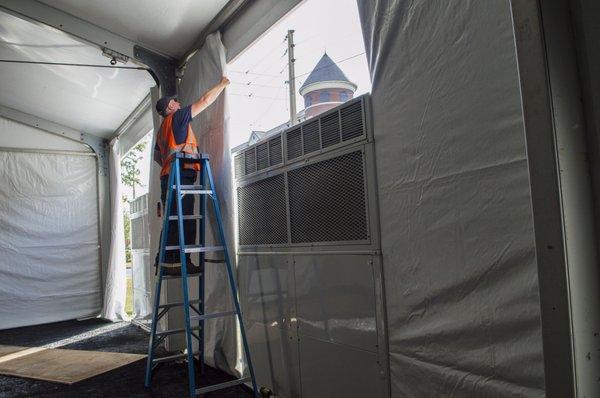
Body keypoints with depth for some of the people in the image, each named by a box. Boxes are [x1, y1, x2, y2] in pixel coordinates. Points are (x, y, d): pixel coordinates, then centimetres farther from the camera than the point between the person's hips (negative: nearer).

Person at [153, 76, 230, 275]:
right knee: (179, 221, -14)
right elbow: (205, 100, 5)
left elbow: (157, 157, 32)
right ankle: (171, 262, -16)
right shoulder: (177, 117, 3)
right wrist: (222, 84, 16)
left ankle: (183, 262, 8)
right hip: (180, 176, -10)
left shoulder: (162, 129, 28)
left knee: (184, 221, 8)